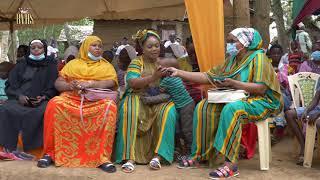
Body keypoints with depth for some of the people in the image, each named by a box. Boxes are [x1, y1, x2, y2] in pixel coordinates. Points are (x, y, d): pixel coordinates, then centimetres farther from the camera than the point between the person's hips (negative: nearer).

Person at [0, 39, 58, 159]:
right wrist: (19, 96, -8)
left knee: (44, 111, -37)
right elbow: (10, 85, 13)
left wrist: (43, 97, -14)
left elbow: (54, 87, 7)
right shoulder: (21, 65, 20)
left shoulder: (50, 66, 15)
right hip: (20, 98, 2)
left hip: (42, 100, -2)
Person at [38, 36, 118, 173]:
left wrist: (90, 83, -15)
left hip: (97, 100, -1)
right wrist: (70, 85, -10)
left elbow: (112, 82, -1)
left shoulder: (106, 66, 19)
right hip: (72, 98, 1)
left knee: (110, 107, -34)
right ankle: (51, 152, -20)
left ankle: (103, 156, -31)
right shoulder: (73, 63, 22)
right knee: (54, 104, -30)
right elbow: (58, 83, 12)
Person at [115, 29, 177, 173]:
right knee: (130, 112, -35)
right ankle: (130, 157, -34)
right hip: (138, 98, -2)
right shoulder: (136, 62, 5)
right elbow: (132, 82, -13)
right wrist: (153, 77, -25)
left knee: (168, 111, -31)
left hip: (159, 100, 2)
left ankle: (158, 155, -29)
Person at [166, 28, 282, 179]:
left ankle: (231, 164, -35)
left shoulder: (258, 57, -9)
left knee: (231, 109, -36)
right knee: (203, 107, -8)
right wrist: (179, 73, 0)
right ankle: (199, 154, -7)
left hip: (260, 102, -8)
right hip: (235, 99, 8)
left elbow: (261, 88, -21)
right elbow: (208, 77, 6)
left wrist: (233, 83, -25)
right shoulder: (232, 60, 12)